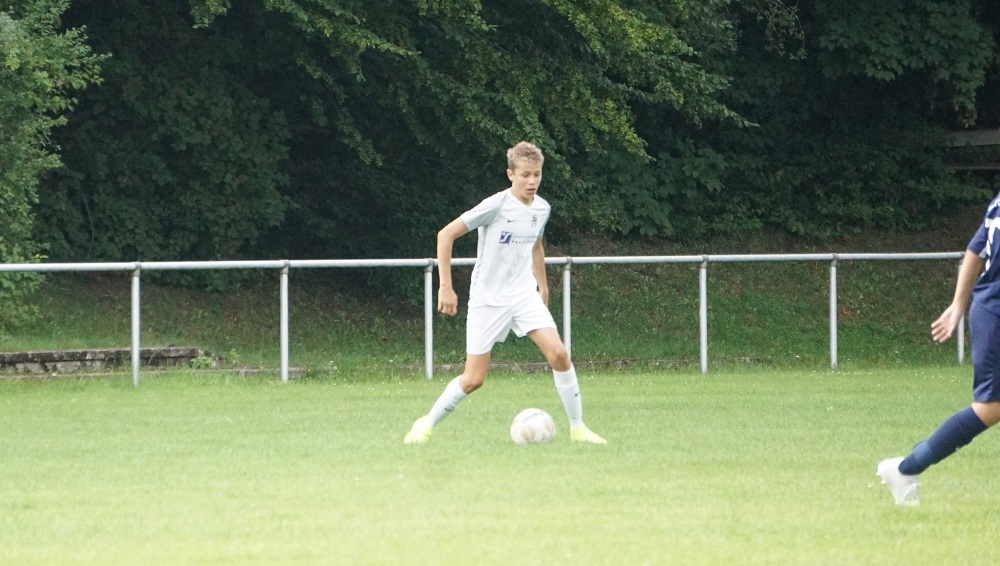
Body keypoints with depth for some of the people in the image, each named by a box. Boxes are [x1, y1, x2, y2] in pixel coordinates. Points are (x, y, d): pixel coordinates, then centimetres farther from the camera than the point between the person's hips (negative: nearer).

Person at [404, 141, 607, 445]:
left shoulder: (541, 209, 2)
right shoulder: (496, 206, -17)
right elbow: (446, 234, -14)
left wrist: (543, 286, 22)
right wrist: (446, 287, -16)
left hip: (524, 295, 4)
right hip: (487, 300, -4)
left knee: (559, 354, -14)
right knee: (473, 379, -4)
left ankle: (577, 427, -3)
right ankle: (427, 424, 18)